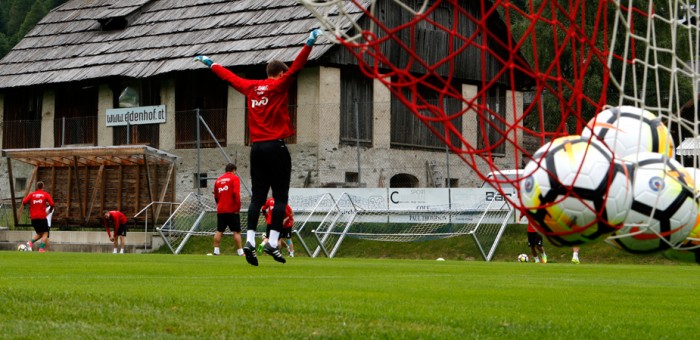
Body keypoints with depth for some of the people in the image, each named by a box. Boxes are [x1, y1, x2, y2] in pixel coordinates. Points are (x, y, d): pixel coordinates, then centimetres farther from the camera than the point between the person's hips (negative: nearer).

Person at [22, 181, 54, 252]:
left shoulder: (32, 194, 8)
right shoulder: (45, 194, 2)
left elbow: (24, 202, 1)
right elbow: (52, 204, -7)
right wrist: (50, 210, 12)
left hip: (33, 218, 4)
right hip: (42, 217, -4)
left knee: (39, 234, 19)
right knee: (45, 233, 3)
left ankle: (31, 242, -6)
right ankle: (42, 248, -14)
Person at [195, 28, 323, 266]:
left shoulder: (250, 87, 12)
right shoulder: (279, 85, -3)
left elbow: (229, 76, 25)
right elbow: (296, 67, -16)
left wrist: (211, 64, 40)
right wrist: (310, 42, -20)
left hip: (256, 148, 6)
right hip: (276, 147, -6)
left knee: (257, 196, 6)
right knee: (280, 197, -3)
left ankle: (250, 241, -4)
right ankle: (273, 242, -12)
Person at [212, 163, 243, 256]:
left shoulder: (218, 180, 15)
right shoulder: (234, 178, -2)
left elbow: (216, 196, 17)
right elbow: (236, 193, -14)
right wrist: (238, 207, -10)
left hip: (220, 210, 5)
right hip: (232, 210, -5)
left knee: (219, 231, 7)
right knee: (236, 231, -3)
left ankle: (216, 251, 1)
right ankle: (240, 253, -7)